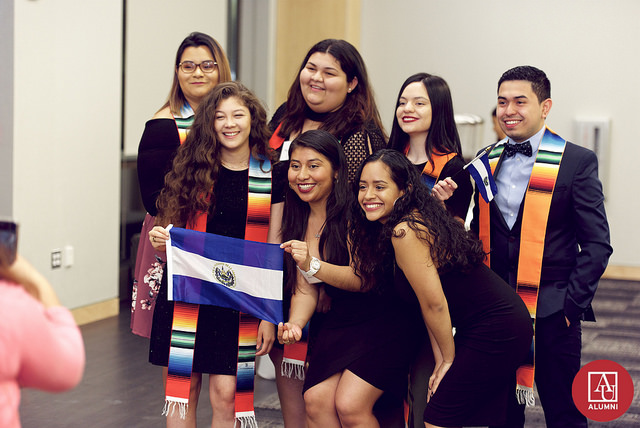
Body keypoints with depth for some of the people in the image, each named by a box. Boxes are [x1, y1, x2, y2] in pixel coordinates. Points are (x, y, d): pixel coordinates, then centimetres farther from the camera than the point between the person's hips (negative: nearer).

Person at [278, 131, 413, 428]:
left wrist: (313, 266, -37)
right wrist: (294, 324, -16)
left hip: (381, 317, -6)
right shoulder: (300, 222, 5)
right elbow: (305, 289, 4)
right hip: (338, 320, 6)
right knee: (316, 400, -9)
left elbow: (364, 278, -23)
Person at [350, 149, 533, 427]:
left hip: (495, 331, -10)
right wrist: (441, 363, 5)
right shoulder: (418, 220, 9)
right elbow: (429, 304, 9)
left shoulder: (404, 232, -21)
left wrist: (448, 359, -3)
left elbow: (435, 304, -17)